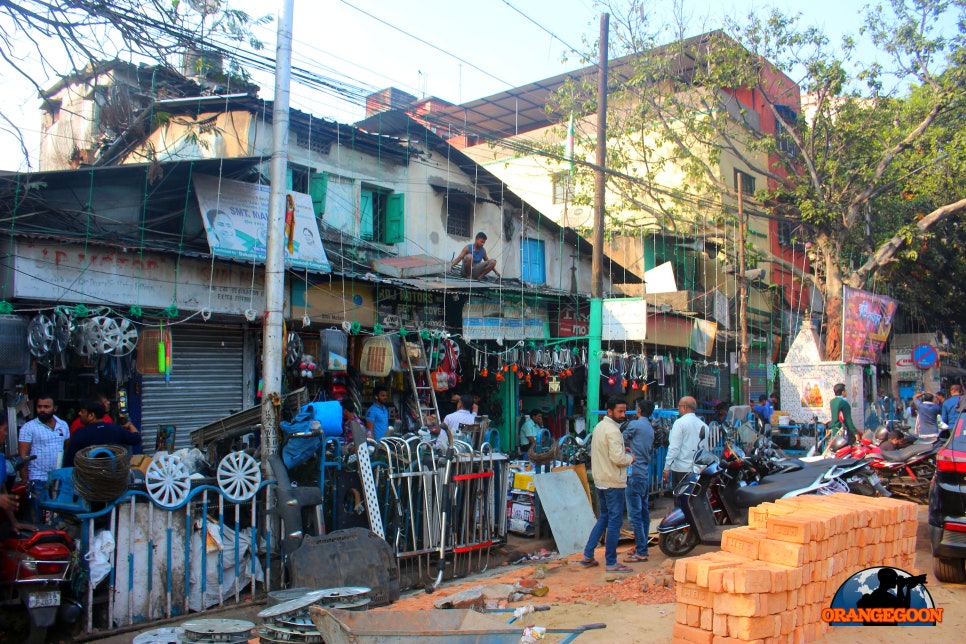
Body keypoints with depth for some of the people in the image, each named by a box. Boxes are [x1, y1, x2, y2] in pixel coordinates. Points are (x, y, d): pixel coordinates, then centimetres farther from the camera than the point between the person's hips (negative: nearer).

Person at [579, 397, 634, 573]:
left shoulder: (599, 427, 11)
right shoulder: (612, 430, -18)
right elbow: (618, 458, -25)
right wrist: (630, 458, -5)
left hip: (600, 480, 10)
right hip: (613, 482, -9)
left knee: (604, 517, 18)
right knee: (615, 521, -1)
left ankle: (587, 555, 19)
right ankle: (611, 563, 6)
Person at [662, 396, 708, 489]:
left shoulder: (680, 422, -8)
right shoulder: (703, 425, 11)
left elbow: (674, 447, -13)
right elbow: (706, 448, 16)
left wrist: (667, 467, -11)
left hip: (681, 468, -6)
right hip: (699, 469, 6)